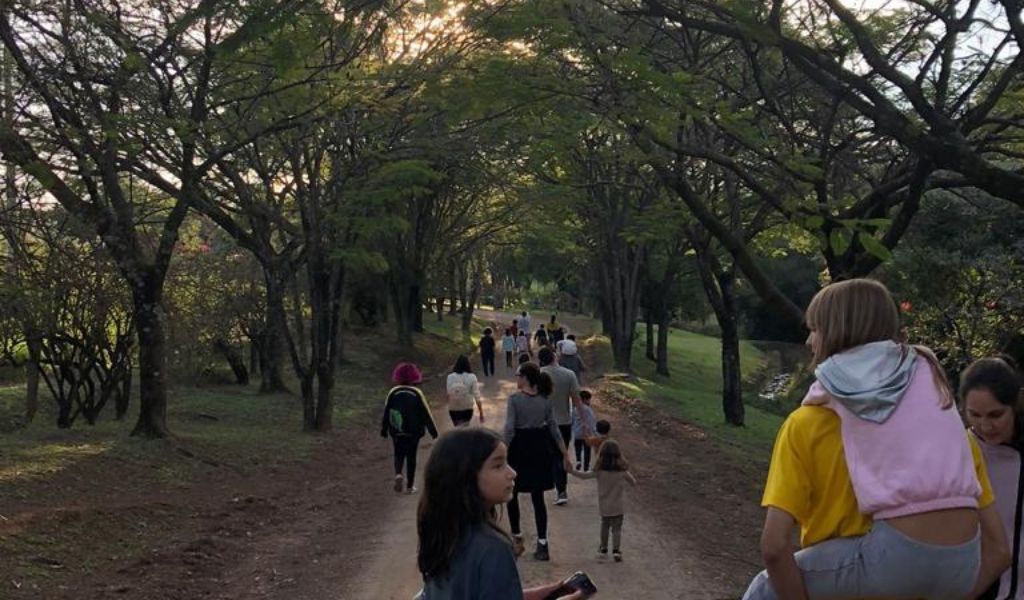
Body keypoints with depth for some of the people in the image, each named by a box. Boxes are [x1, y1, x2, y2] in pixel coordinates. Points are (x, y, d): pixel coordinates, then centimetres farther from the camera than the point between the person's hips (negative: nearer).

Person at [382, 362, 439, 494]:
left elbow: (386, 413, -1)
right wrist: (434, 432, 2)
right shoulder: (417, 393, -10)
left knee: (399, 454, 17)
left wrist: (384, 430, 12)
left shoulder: (393, 392, -7)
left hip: (397, 432, 1)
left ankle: (398, 474, -10)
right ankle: (409, 486, 14)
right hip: (413, 432, -1)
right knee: (411, 457, 10)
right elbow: (426, 414, -6)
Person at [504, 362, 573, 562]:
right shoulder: (544, 400, 2)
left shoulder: (514, 399, -13)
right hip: (540, 449, 4)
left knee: (511, 494, 16)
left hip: (519, 449, -4)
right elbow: (553, 427, 6)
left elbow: (509, 429, -18)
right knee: (538, 498, 7)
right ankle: (542, 545, 6)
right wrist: (564, 450, 14)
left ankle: (517, 538, 17)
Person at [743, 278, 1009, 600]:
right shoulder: (936, 394, 20)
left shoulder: (809, 422, 7)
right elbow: (997, 548, 18)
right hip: (960, 567, 6)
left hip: (891, 556, -5)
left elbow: (774, 545, -2)